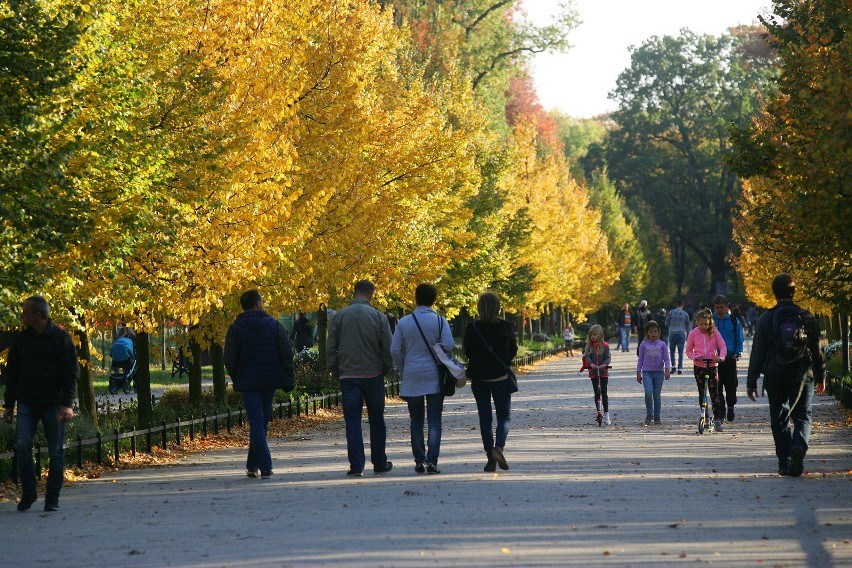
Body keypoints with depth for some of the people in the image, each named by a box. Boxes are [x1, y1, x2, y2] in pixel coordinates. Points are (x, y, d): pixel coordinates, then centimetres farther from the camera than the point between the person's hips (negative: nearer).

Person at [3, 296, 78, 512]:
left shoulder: (61, 338, -4)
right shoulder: (20, 339, 8)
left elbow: (71, 372, -5)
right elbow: (11, 372, 14)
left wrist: (67, 403, -13)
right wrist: (9, 404, 11)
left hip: (53, 404, -3)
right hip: (27, 404, 3)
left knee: (56, 453, 2)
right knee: (22, 446, -11)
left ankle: (52, 499, 11)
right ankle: (28, 493, 2)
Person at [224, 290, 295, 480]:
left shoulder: (235, 329, -2)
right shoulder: (274, 325, -1)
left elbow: (230, 359, -3)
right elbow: (287, 353, -4)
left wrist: (236, 379, 13)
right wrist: (288, 378, 4)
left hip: (248, 382, -1)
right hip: (270, 380, 1)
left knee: (256, 423, -3)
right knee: (263, 421, 14)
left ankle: (265, 467, -13)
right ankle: (253, 464, 20)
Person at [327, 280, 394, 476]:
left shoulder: (339, 317, 0)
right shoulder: (379, 317, -3)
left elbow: (330, 349, 1)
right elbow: (388, 349, -3)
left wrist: (335, 371, 11)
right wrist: (386, 369, 12)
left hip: (348, 376, 0)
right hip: (374, 375, 0)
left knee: (352, 421, 2)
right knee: (377, 421, 11)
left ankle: (356, 465, -5)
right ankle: (380, 463, 17)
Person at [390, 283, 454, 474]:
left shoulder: (404, 322, -1)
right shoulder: (439, 321, -5)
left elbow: (395, 350, -1)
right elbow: (449, 345, -14)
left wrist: (402, 370, 11)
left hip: (412, 378, 1)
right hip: (434, 377, -1)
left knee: (416, 422, 10)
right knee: (434, 421, 0)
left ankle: (419, 461, 9)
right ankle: (431, 460, -10)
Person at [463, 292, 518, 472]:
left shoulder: (472, 328, -8)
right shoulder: (506, 327, -7)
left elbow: (467, 351, 0)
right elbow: (513, 351, 3)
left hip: (479, 377, 0)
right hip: (501, 377, 0)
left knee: (485, 418, 8)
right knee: (503, 416, 8)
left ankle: (490, 457, 5)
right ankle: (498, 447, -18)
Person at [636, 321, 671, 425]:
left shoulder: (662, 344, 5)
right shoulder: (643, 345, 5)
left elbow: (666, 359, 3)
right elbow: (640, 359, 9)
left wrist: (667, 370, -11)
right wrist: (638, 373, 7)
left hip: (659, 372, 1)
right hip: (647, 372, -1)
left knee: (657, 395, 4)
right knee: (648, 392, -19)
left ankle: (657, 417, 14)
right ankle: (649, 415, -5)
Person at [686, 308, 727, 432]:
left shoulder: (714, 333, -1)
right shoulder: (693, 334, 0)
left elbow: (723, 346, -4)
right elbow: (688, 350, 7)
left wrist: (721, 357, -24)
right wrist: (695, 357, -13)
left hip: (712, 366, -1)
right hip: (698, 366, 1)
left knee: (714, 393, -7)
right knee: (701, 393, 6)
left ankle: (717, 419, -8)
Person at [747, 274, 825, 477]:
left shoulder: (766, 319, -3)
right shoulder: (807, 318, 0)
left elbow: (757, 353, -2)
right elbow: (817, 351, 6)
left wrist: (751, 382, 3)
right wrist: (820, 377, 17)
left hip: (774, 377, 0)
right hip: (802, 376, 0)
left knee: (779, 419, 9)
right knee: (802, 415, 6)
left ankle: (785, 462, 7)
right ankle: (799, 445, -23)